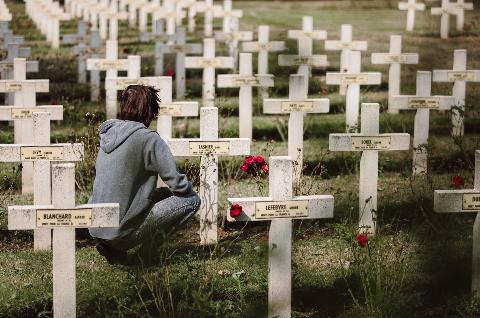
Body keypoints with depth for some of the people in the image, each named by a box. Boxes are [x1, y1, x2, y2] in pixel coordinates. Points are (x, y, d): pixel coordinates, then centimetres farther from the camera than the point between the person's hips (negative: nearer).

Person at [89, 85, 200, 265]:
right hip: (121, 229, -7)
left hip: (96, 228, 8)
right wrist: (187, 189, 8)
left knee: (163, 194, 27)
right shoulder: (147, 138, -14)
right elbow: (178, 184, -15)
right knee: (192, 200, -1)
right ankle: (146, 250, -2)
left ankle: (112, 246, 12)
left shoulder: (108, 133, 9)